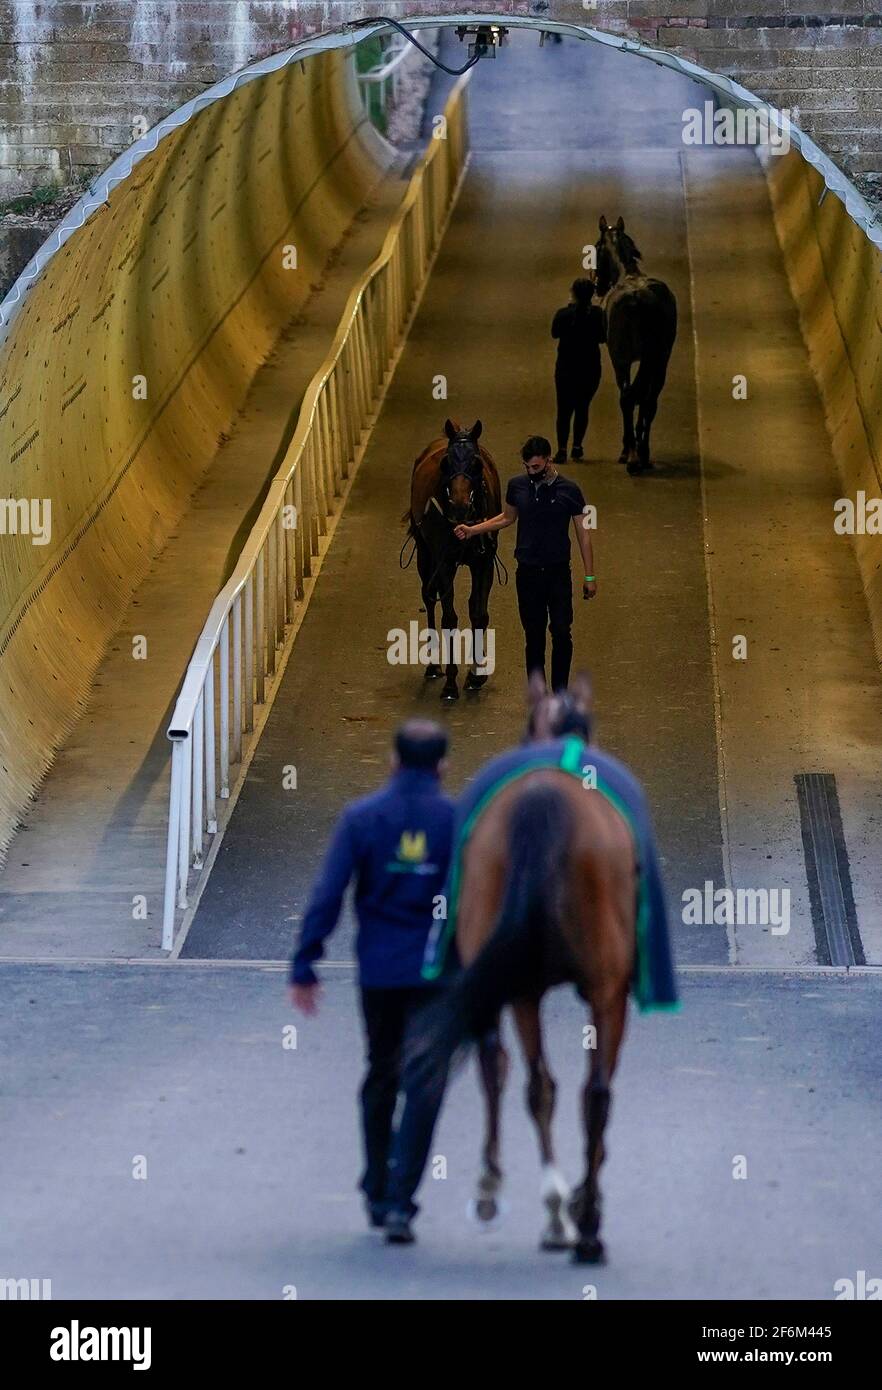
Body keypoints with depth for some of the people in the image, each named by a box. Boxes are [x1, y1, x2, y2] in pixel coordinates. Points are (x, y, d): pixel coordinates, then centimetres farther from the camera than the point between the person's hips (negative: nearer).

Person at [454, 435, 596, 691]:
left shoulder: (569, 491, -6)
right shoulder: (517, 487, 1)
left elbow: (583, 534, 0)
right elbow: (507, 517, 20)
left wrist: (589, 576, -1)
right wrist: (471, 530, 11)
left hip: (558, 574, -2)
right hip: (528, 574, 2)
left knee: (561, 632, -11)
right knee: (534, 637, 6)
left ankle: (560, 693, 0)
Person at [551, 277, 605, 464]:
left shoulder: (563, 314, -13)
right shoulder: (598, 314, -9)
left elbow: (555, 333, 5)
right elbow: (603, 337, 3)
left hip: (566, 368, -1)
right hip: (590, 368, 1)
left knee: (564, 409, 2)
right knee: (582, 408, 15)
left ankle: (562, 450, -8)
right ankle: (577, 447, 17)